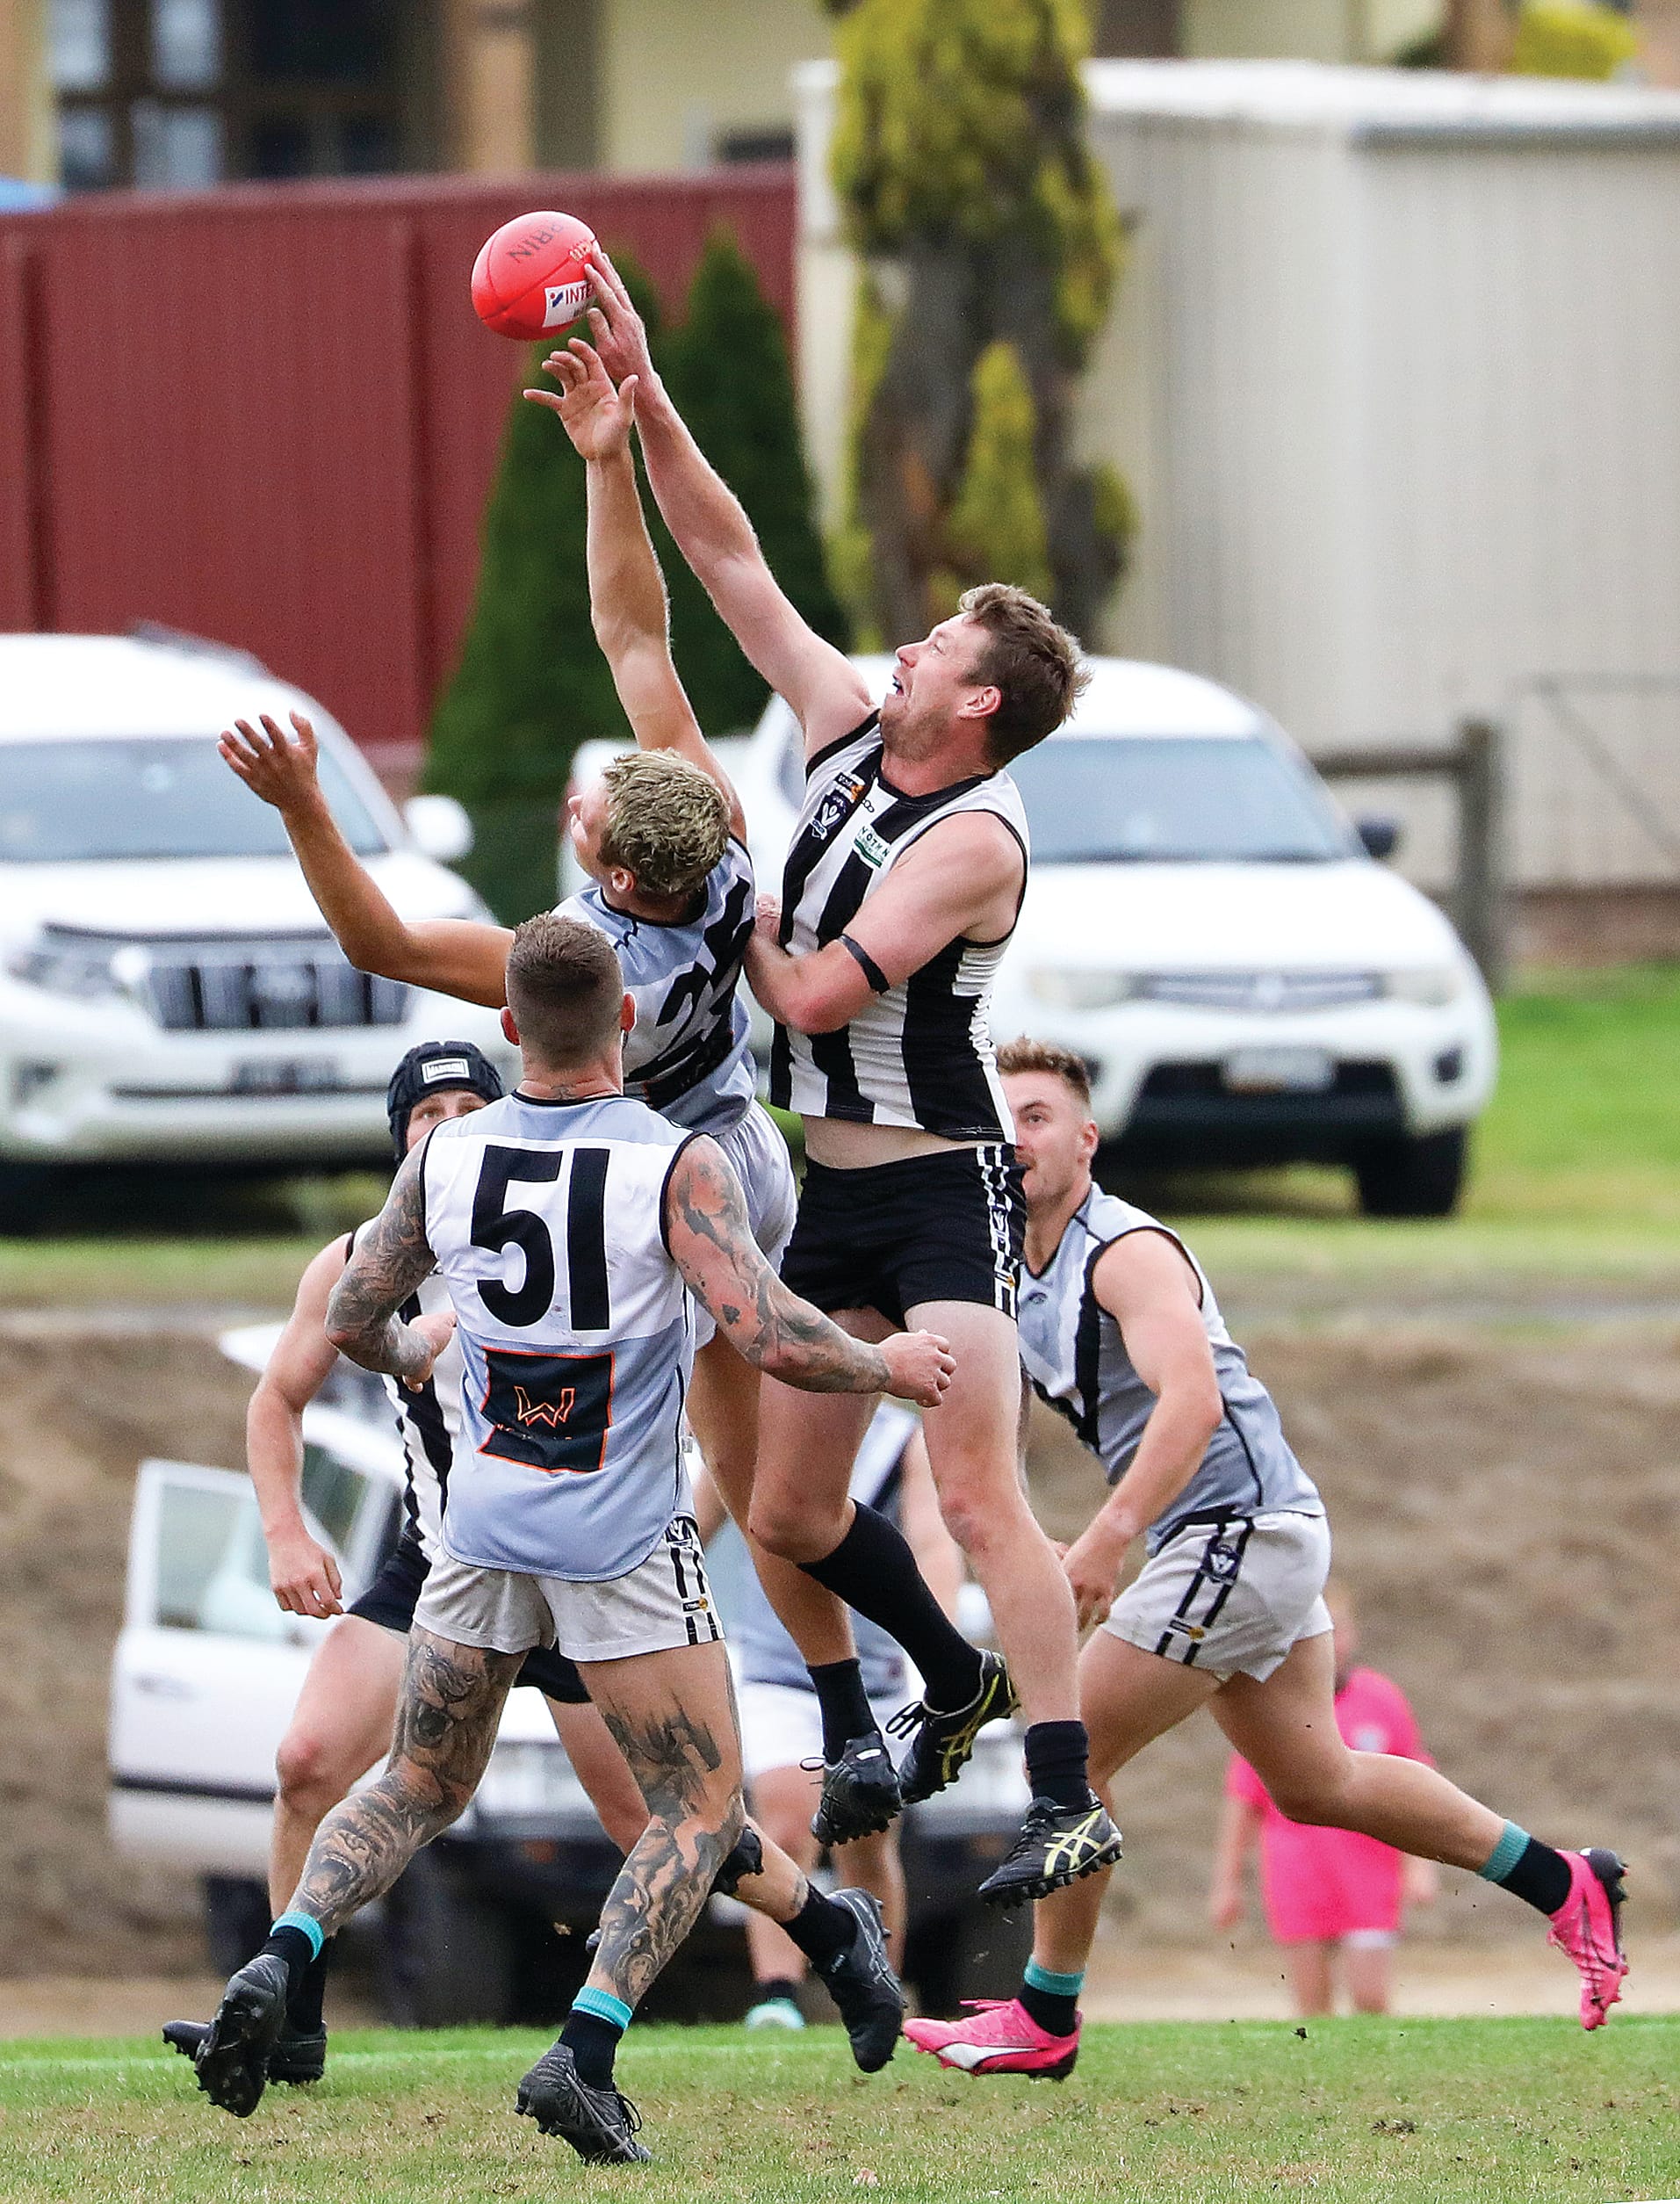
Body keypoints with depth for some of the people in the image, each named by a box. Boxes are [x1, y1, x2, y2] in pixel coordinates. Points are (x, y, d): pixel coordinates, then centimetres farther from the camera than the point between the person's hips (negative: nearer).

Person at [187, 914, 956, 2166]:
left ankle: (280, 1962, -6)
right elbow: (771, 1340, -20)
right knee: (700, 1810, 8)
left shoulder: (443, 1157, -2)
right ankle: (585, 2055, -10)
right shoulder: (680, 1167, -14)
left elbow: (353, 1324, 7)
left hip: (483, 1531, 4)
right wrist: (888, 1367, -1)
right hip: (624, 1537, -4)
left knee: (417, 1790, 19)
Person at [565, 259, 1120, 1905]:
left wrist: (739, 923, -2)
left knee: (977, 1495, -18)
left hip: (944, 1189, -8)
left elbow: (816, 992, -21)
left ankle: (1067, 1801, -21)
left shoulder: (977, 839, -17)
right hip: (835, 1186, 8)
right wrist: (644, 405, 3)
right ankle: (959, 1681, 31)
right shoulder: (848, 733, 6)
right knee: (790, 1515, 10)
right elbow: (734, 565, 9)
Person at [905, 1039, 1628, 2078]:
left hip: (1241, 1528, -10)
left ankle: (1045, 2018, 2)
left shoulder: (1127, 1253, -16)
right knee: (1316, 1783, 17)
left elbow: (1192, 1401, -30)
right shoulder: (1028, 1275, 12)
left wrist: (1109, 1536, -38)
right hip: (1252, 1540, 10)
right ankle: (1564, 1884, 25)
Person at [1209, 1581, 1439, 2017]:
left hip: (1370, 1879, 0)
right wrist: (1227, 1881, 7)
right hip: (1297, 1881, 0)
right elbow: (1243, 1801, 8)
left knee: (1370, 1999, -7)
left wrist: (1421, 1865, 2)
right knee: (1313, 2008, 1)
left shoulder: (1382, 1699, 5)